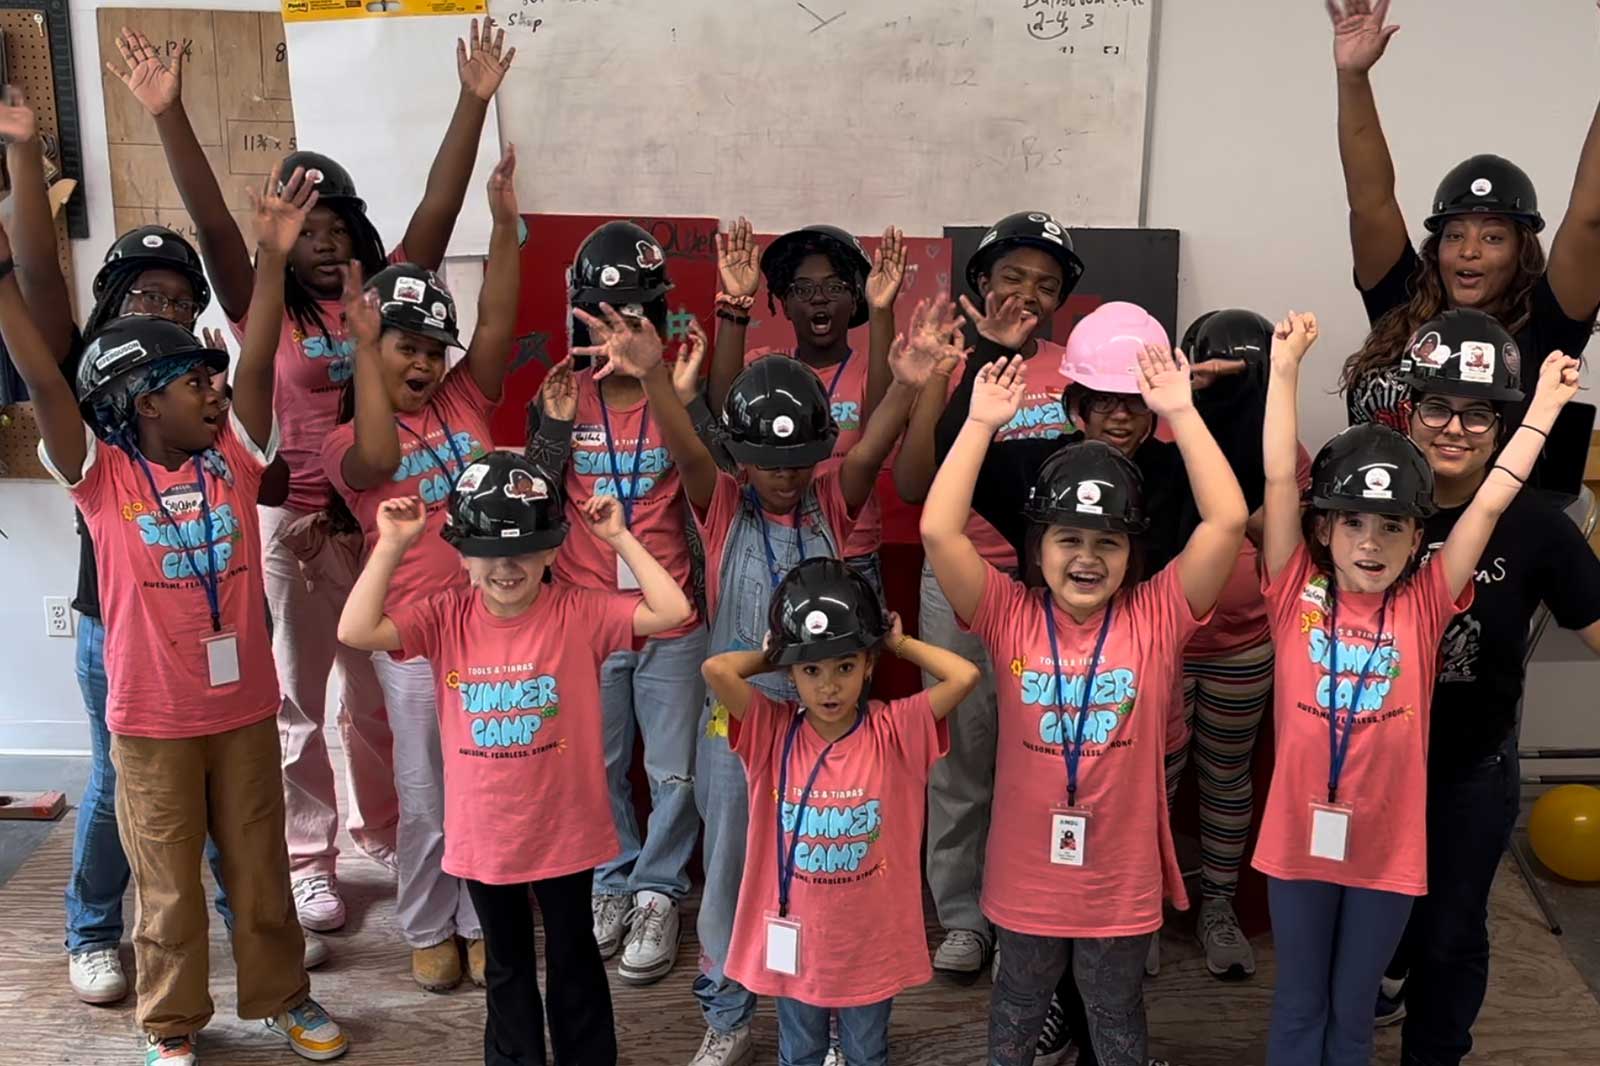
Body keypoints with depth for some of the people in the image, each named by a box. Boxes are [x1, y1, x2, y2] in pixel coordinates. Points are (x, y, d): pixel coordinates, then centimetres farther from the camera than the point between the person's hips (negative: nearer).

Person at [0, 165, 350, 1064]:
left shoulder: (234, 456, -1)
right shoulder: (101, 474, -9)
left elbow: (258, 363, -10)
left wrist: (273, 256, -18)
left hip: (245, 704, 2)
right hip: (151, 718, -2)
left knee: (261, 867, 16)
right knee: (168, 883, 12)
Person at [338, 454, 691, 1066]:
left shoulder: (579, 613, -12)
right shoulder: (446, 617, -8)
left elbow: (672, 611, -21)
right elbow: (356, 631, -18)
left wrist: (620, 540, -20)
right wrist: (390, 546, -20)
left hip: (565, 829, -2)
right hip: (482, 833, 2)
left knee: (575, 958, 18)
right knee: (506, 963, 22)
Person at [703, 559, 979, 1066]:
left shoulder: (894, 731, -14)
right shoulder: (772, 732, -14)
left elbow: (964, 677, -26)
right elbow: (716, 669, -28)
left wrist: (900, 643, -12)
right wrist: (774, 658, -11)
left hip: (872, 940, 0)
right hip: (796, 938, 0)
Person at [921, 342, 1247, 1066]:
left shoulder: (1156, 618, -11)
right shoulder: (1011, 616, -11)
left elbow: (1227, 523, -20)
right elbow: (938, 530, -23)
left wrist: (1180, 413, -19)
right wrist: (982, 422, -20)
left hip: (1122, 877, 0)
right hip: (1026, 873, 0)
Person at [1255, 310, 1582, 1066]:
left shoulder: (1422, 605, -3)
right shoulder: (1297, 594, -7)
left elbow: (1490, 503, -3)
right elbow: (1279, 479, -12)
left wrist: (1546, 406, -3)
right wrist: (1285, 367, -15)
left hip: (1387, 844, 1)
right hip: (1299, 834, -1)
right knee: (1299, 1003, 15)